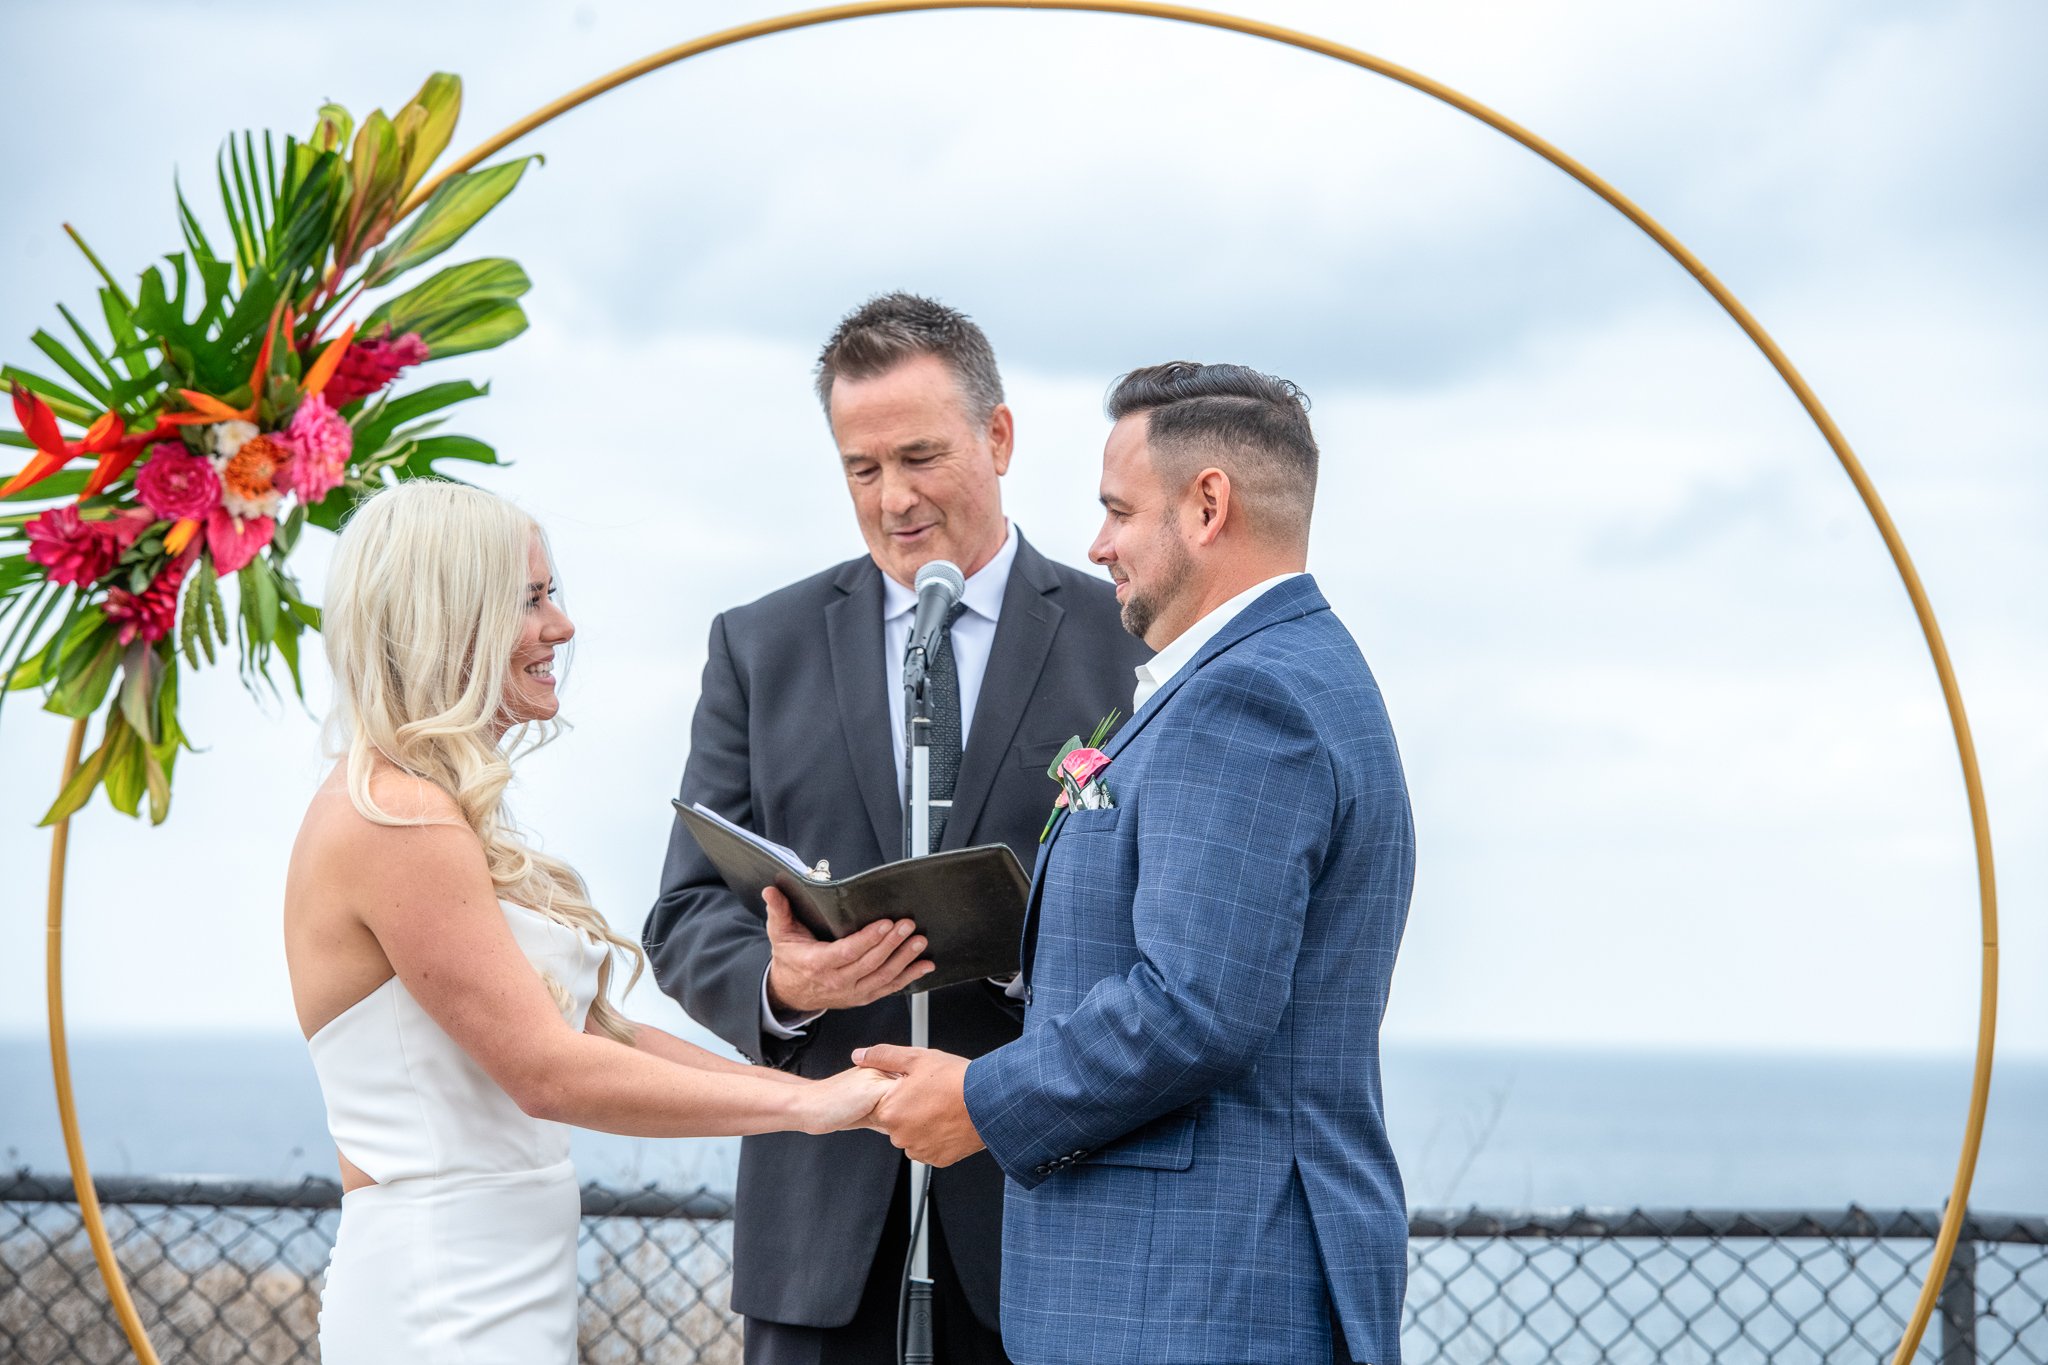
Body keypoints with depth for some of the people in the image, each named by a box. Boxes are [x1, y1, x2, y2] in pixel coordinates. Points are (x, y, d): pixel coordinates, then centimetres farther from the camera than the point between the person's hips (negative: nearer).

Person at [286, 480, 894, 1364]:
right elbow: (547, 1070, -20)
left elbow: (590, 1030, 13)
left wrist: (816, 1087, 5)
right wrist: (807, 1105, -15)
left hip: (510, 1292, 9)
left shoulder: (426, 813, 15)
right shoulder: (397, 821, -15)